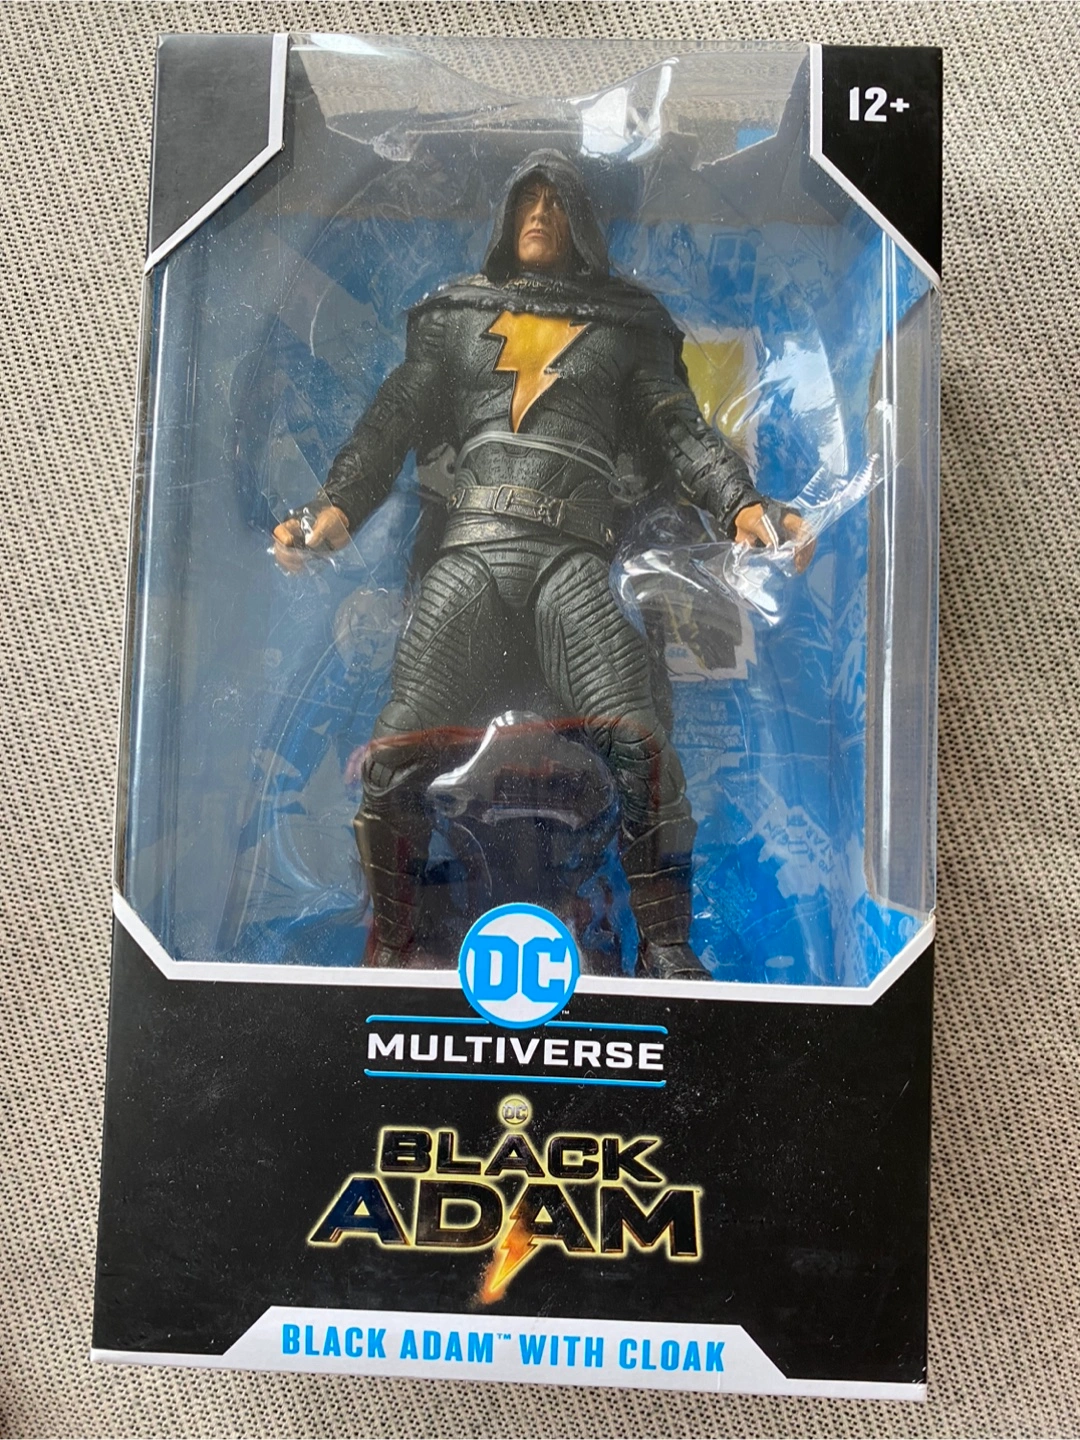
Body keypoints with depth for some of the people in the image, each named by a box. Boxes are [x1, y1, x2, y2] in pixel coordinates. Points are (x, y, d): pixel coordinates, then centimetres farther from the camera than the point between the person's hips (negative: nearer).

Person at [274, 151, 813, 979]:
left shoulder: (625, 326, 21)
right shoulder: (456, 316, 24)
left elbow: (681, 433, 13)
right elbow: (394, 421, 15)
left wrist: (742, 504, -6)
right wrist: (337, 506, -2)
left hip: (574, 557, -1)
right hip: (470, 551, 1)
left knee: (636, 740, -21)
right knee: (397, 748, -11)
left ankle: (667, 949, -5)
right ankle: (391, 947, 8)